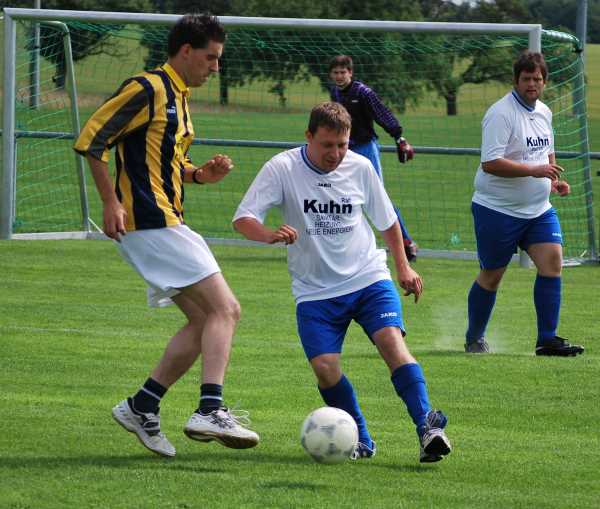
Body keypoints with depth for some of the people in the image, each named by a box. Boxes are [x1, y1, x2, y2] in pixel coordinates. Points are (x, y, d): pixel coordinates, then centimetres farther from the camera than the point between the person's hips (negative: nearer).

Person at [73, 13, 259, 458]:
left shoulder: (179, 97, 19)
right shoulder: (147, 90, -10)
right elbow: (91, 140, -13)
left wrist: (200, 174, 9)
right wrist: (111, 202, -17)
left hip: (166, 223, 10)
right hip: (151, 222, -10)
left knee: (205, 320, 9)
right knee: (223, 309, -14)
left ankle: (142, 408, 11)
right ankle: (210, 411, -20)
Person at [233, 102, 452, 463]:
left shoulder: (360, 167, 0)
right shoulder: (283, 168, -8)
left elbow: (386, 219, 16)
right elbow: (243, 219, -14)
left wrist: (403, 266, 17)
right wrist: (270, 235, -34)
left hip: (369, 278, 1)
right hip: (315, 291, 0)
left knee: (392, 341, -22)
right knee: (325, 368, -15)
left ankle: (427, 426, -28)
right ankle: (361, 441, 4)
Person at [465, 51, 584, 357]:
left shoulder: (544, 112, 10)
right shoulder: (501, 114, -16)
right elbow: (490, 163, -24)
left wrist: (553, 181, 7)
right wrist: (533, 170, -28)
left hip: (538, 210, 7)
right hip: (497, 209, -7)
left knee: (552, 261, -10)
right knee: (491, 276, 4)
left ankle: (547, 340, -7)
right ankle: (474, 340, 24)